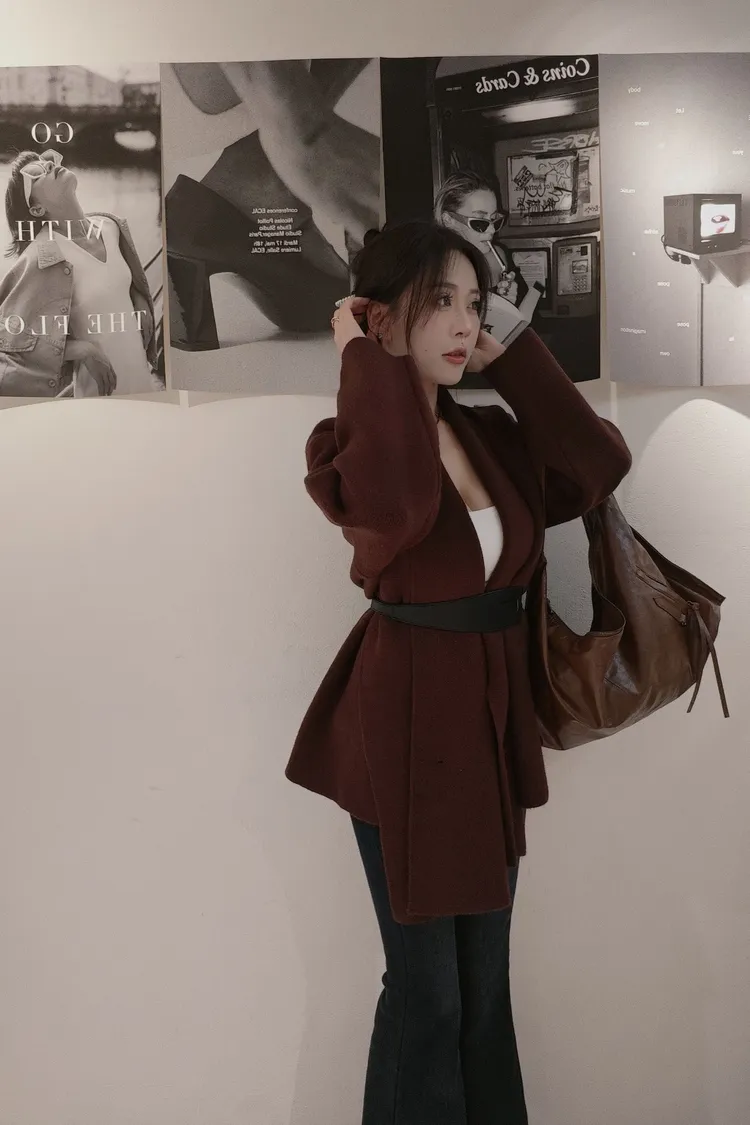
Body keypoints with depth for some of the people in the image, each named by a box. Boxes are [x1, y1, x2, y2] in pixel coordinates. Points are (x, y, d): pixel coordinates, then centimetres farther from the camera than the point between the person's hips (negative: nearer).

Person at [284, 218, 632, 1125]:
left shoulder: (491, 433, 7)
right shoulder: (351, 443, -13)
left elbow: (599, 466, -6)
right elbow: (393, 503, -36)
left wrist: (510, 359, -3)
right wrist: (362, 360, -23)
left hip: (492, 715, 7)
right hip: (405, 724, -6)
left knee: (485, 980, 19)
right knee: (427, 987, 6)